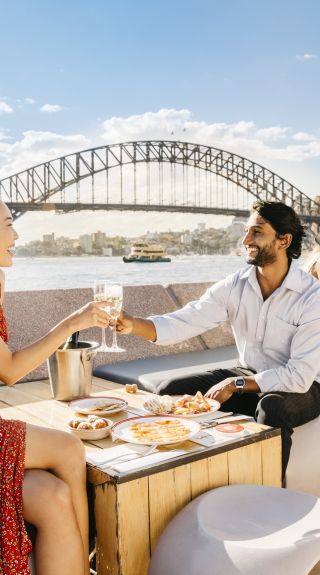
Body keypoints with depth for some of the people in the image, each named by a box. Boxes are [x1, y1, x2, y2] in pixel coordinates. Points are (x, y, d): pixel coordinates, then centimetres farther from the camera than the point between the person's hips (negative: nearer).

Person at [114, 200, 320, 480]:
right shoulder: (236, 285, -6)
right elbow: (183, 323, -13)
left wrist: (236, 384, -22)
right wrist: (132, 324, -30)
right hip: (247, 375, 5)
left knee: (271, 407, -39)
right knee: (170, 391, -9)